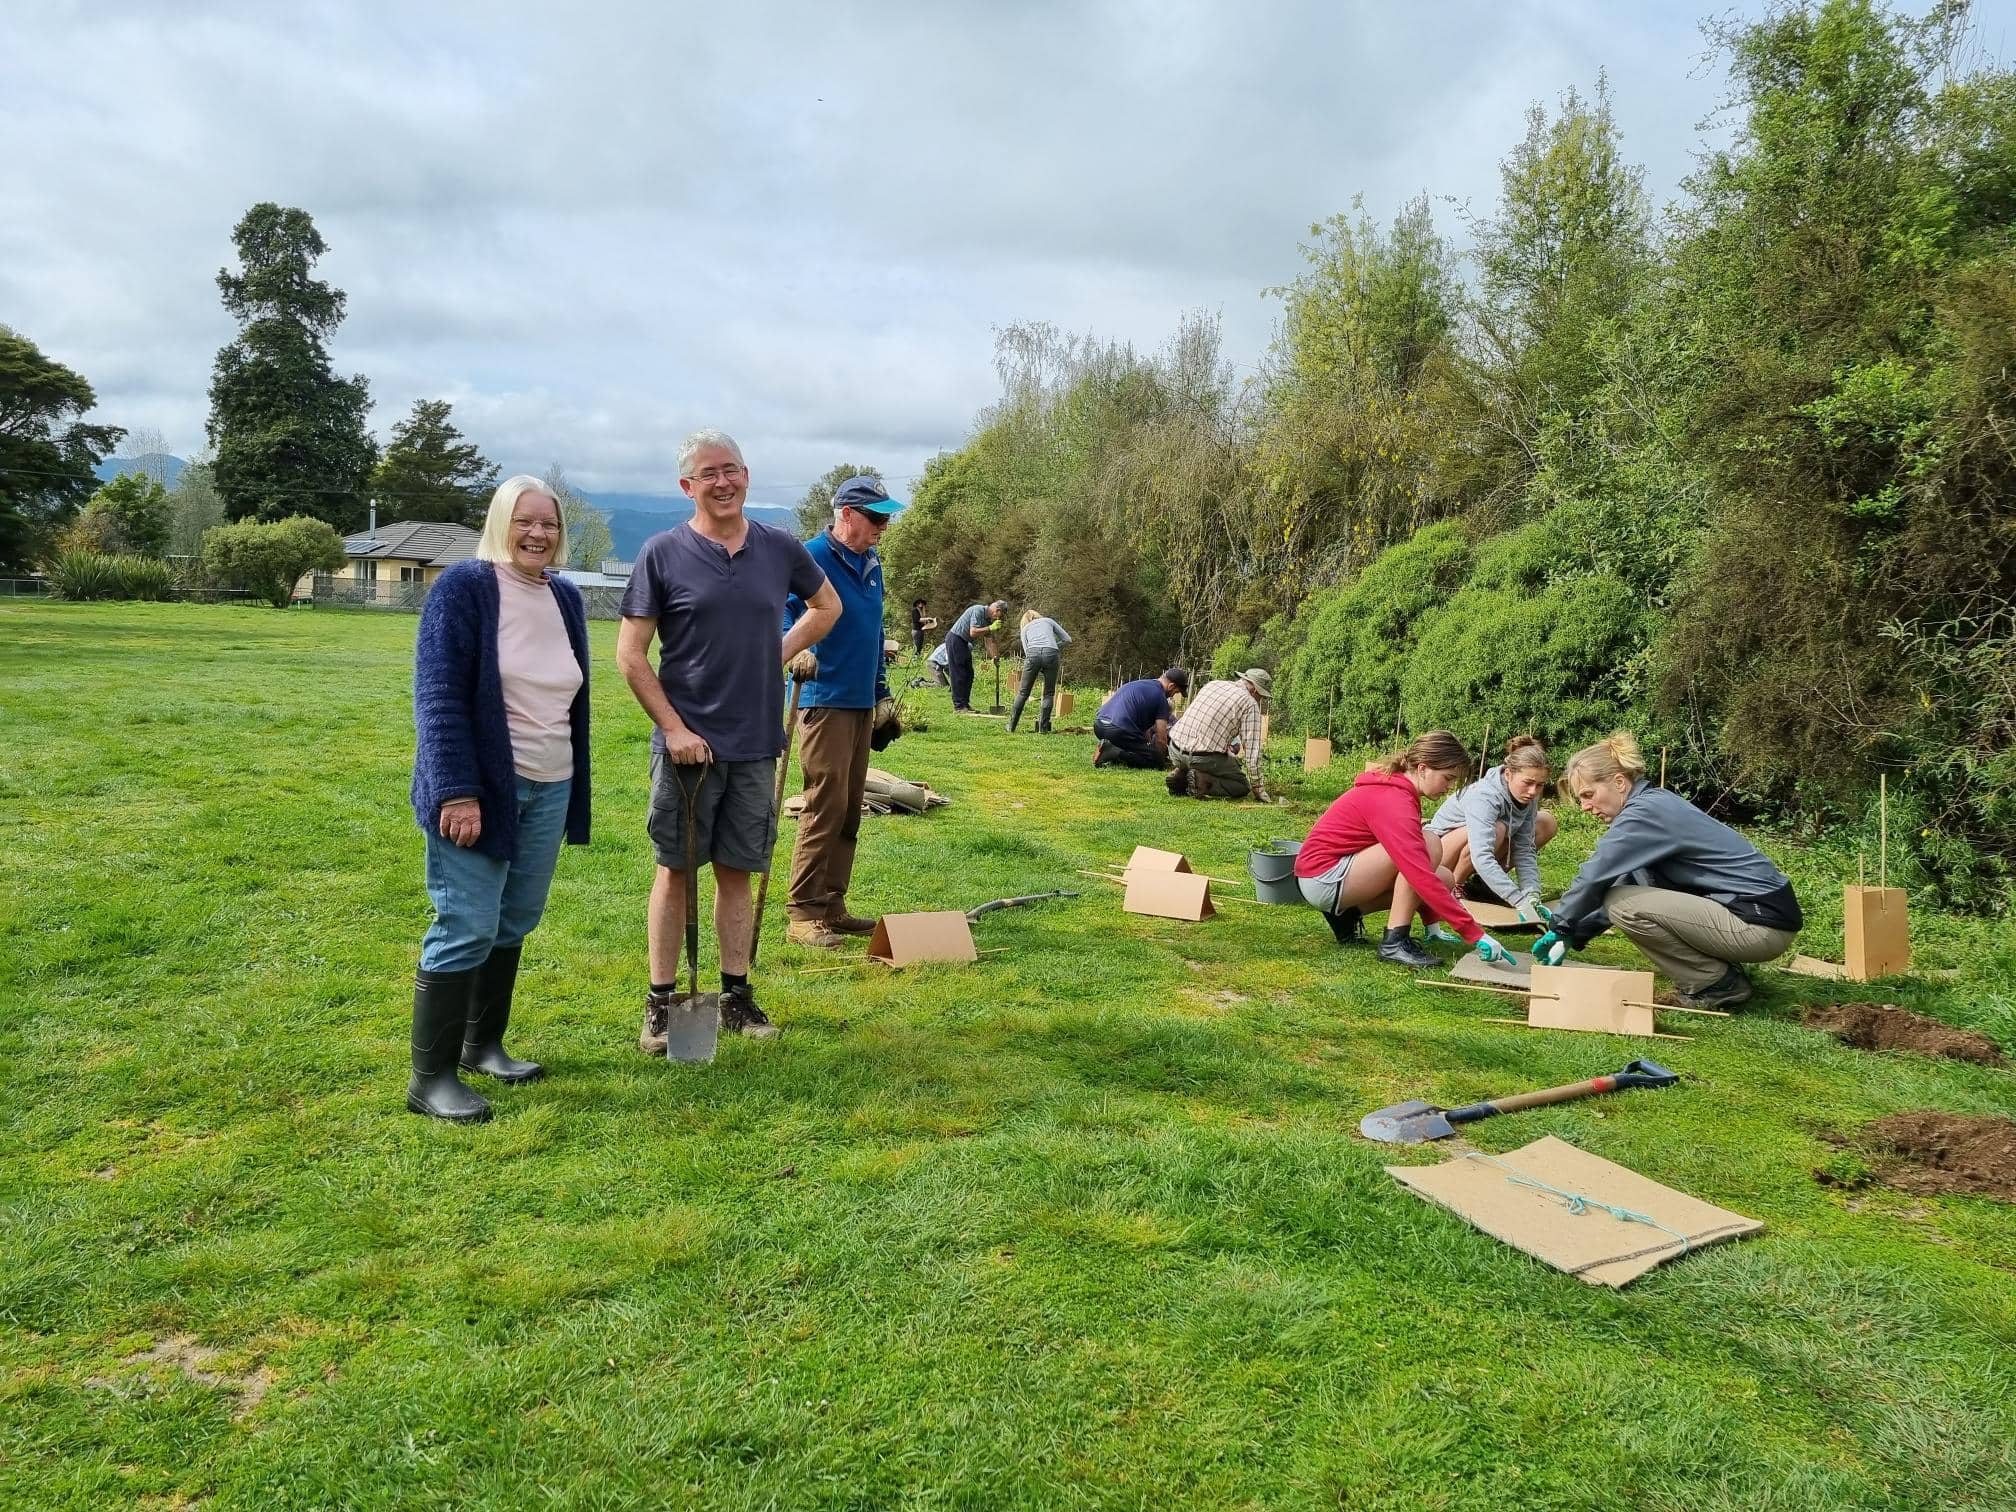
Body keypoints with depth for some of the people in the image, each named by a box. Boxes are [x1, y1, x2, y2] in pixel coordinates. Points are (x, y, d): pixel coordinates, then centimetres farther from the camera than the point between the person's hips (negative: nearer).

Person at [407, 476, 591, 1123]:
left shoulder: (566, 598, 10)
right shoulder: (464, 586, -10)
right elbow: (438, 697, -15)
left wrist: (575, 791, 16)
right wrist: (456, 792, -21)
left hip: (547, 790, 7)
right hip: (479, 788, -6)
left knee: (513, 926, 13)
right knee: (466, 931, -6)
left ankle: (483, 1045, 28)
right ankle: (430, 1077, 4)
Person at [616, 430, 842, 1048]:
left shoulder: (780, 548, 4)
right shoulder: (663, 552, -5)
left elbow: (827, 606, 22)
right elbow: (630, 654, -5)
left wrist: (781, 654, 9)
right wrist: (674, 728, -11)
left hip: (755, 745, 3)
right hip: (687, 743, -3)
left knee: (736, 871, 11)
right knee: (676, 872, 5)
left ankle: (736, 996, 21)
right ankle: (661, 1003, 15)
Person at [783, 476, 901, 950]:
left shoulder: (871, 563, 16)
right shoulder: (812, 557, -10)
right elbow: (780, 612, -21)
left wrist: (882, 692, 24)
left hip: (861, 703, 9)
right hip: (824, 700, -9)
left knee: (849, 810, 11)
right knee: (825, 806, -10)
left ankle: (832, 905, 19)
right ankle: (802, 914, -3)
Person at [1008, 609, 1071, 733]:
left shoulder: (1025, 628, 29)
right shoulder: (1048, 620, 29)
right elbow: (1067, 639, 23)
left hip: (1033, 654, 1)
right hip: (1051, 654, 0)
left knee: (1023, 692, 11)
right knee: (1049, 693, 11)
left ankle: (1011, 727, 13)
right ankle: (1043, 728, 4)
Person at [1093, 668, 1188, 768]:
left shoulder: (1138, 682, 25)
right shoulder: (1161, 698, -1)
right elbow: (1161, 739, -1)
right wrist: (1160, 760, 17)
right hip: (1118, 731, -9)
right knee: (1156, 761, -3)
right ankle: (1115, 753, -16)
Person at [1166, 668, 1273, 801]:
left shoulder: (1213, 684, 16)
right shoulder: (1250, 703, -5)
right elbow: (1252, 747, -8)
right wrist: (1257, 787, 0)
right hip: (1205, 758, -7)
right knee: (1242, 786, 12)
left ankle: (1181, 776, 7)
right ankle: (1202, 783, -11)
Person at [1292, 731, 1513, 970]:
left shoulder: (1394, 786, 8)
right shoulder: (1393, 803, -23)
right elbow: (1421, 877, -30)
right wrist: (1475, 934, -28)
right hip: (1323, 878, -10)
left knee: (1443, 879, 6)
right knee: (1429, 845, -21)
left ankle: (1346, 914, 9)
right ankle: (1395, 942, -17)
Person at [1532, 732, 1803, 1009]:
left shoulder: (1645, 814, -17)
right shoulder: (1656, 805, 12)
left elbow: (1594, 876, -17)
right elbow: (1619, 886, 17)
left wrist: (1560, 928, -3)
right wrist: (1574, 935, 12)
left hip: (1762, 926, -10)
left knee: (1624, 906, -18)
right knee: (1630, 892, 16)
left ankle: (1717, 984, -4)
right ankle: (1720, 967, 16)